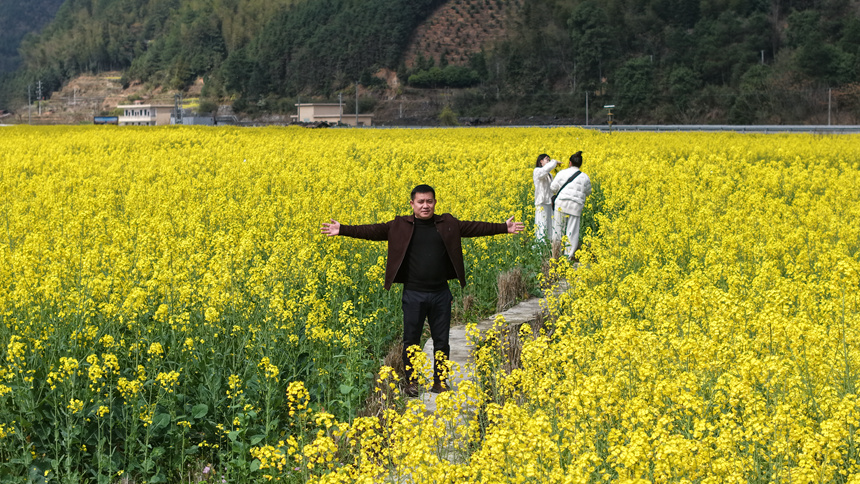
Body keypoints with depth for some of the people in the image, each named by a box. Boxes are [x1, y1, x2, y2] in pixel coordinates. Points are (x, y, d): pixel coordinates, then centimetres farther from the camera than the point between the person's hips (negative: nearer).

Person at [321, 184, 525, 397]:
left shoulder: (448, 224, 6)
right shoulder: (400, 226, 0)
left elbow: (476, 227, 9)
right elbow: (374, 231, -2)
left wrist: (504, 227, 5)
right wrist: (343, 230, -10)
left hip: (440, 293, 2)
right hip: (413, 294, -2)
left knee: (441, 340, 8)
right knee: (411, 340, 4)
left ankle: (440, 381, 20)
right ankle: (411, 382, 17)